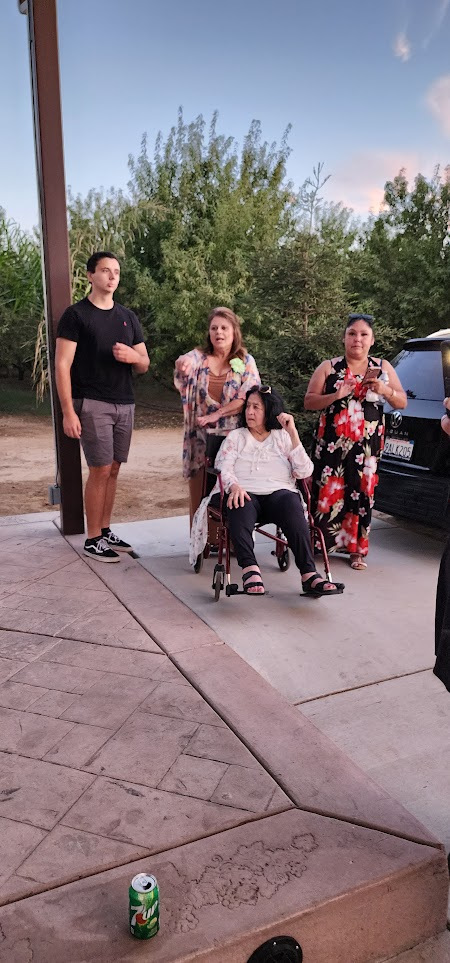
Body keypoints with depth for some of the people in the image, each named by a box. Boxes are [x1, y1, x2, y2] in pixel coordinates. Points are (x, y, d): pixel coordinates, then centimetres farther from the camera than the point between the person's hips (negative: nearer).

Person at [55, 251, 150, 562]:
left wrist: (133, 356, -8)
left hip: (125, 404, 6)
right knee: (101, 470, -6)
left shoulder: (128, 317, 14)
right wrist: (68, 411, -15)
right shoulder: (76, 314, -3)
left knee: (113, 470, 8)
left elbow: (144, 365, 17)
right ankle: (93, 539, 5)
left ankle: (106, 531, 19)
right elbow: (62, 365, -8)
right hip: (92, 404, -6)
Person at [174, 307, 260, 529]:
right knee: (197, 496, 6)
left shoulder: (246, 361, 2)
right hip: (199, 436, 1)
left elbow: (248, 399, -8)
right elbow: (186, 362, -21)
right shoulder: (199, 356, 4)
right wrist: (183, 363, -46)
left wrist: (215, 415, -18)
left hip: (231, 436, -1)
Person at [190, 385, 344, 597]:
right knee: (240, 508, -37)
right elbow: (223, 467, 5)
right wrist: (234, 485, -19)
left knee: (291, 503, -36)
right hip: (245, 494, 0)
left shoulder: (284, 437, 21)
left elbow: (305, 472, 6)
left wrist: (293, 433, -2)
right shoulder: (235, 437, 23)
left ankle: (309, 574, -44)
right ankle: (250, 568, -51)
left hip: (279, 492, 0)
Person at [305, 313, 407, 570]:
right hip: (332, 443, -1)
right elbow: (309, 402, 0)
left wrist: (383, 389, -12)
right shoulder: (329, 367, 3)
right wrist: (336, 396, -17)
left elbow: (402, 403, 8)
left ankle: (357, 549, 13)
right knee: (327, 491, -5)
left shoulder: (383, 367, 8)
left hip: (367, 445, 1)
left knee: (362, 493, 2)